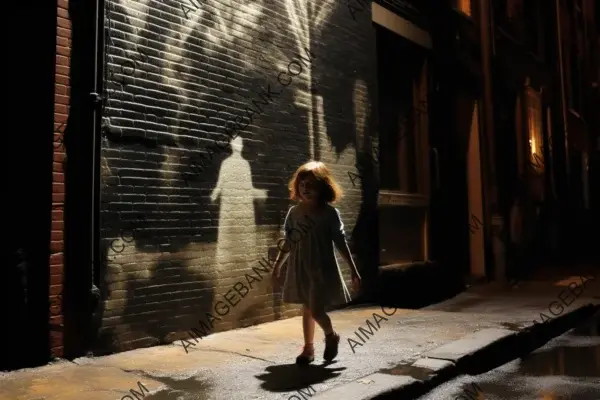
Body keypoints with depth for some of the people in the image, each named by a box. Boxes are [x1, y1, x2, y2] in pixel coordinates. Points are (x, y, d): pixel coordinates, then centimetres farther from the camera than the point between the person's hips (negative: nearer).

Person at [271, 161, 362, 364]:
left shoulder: (330, 213, -8)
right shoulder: (294, 212, 2)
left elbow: (341, 243, -5)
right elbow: (288, 242, 11)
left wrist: (354, 271, -5)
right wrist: (277, 264, 14)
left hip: (323, 269, -4)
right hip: (300, 269, 4)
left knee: (316, 310, -9)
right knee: (306, 309, 13)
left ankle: (331, 336, 22)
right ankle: (308, 348, 28)